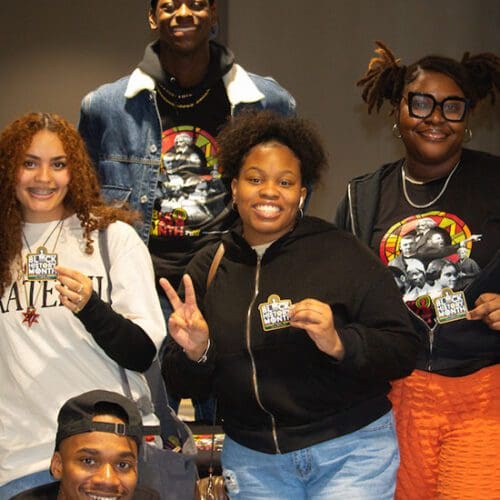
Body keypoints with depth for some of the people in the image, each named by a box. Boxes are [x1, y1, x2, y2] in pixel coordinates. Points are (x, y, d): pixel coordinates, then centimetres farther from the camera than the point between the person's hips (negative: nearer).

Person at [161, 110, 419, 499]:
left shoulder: (342, 254, -6)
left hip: (349, 451, -3)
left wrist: (340, 343, -25)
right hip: (251, 459, 3)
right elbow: (185, 387, 8)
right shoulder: (207, 269, 4)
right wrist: (194, 353, -13)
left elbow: (402, 353, -9)